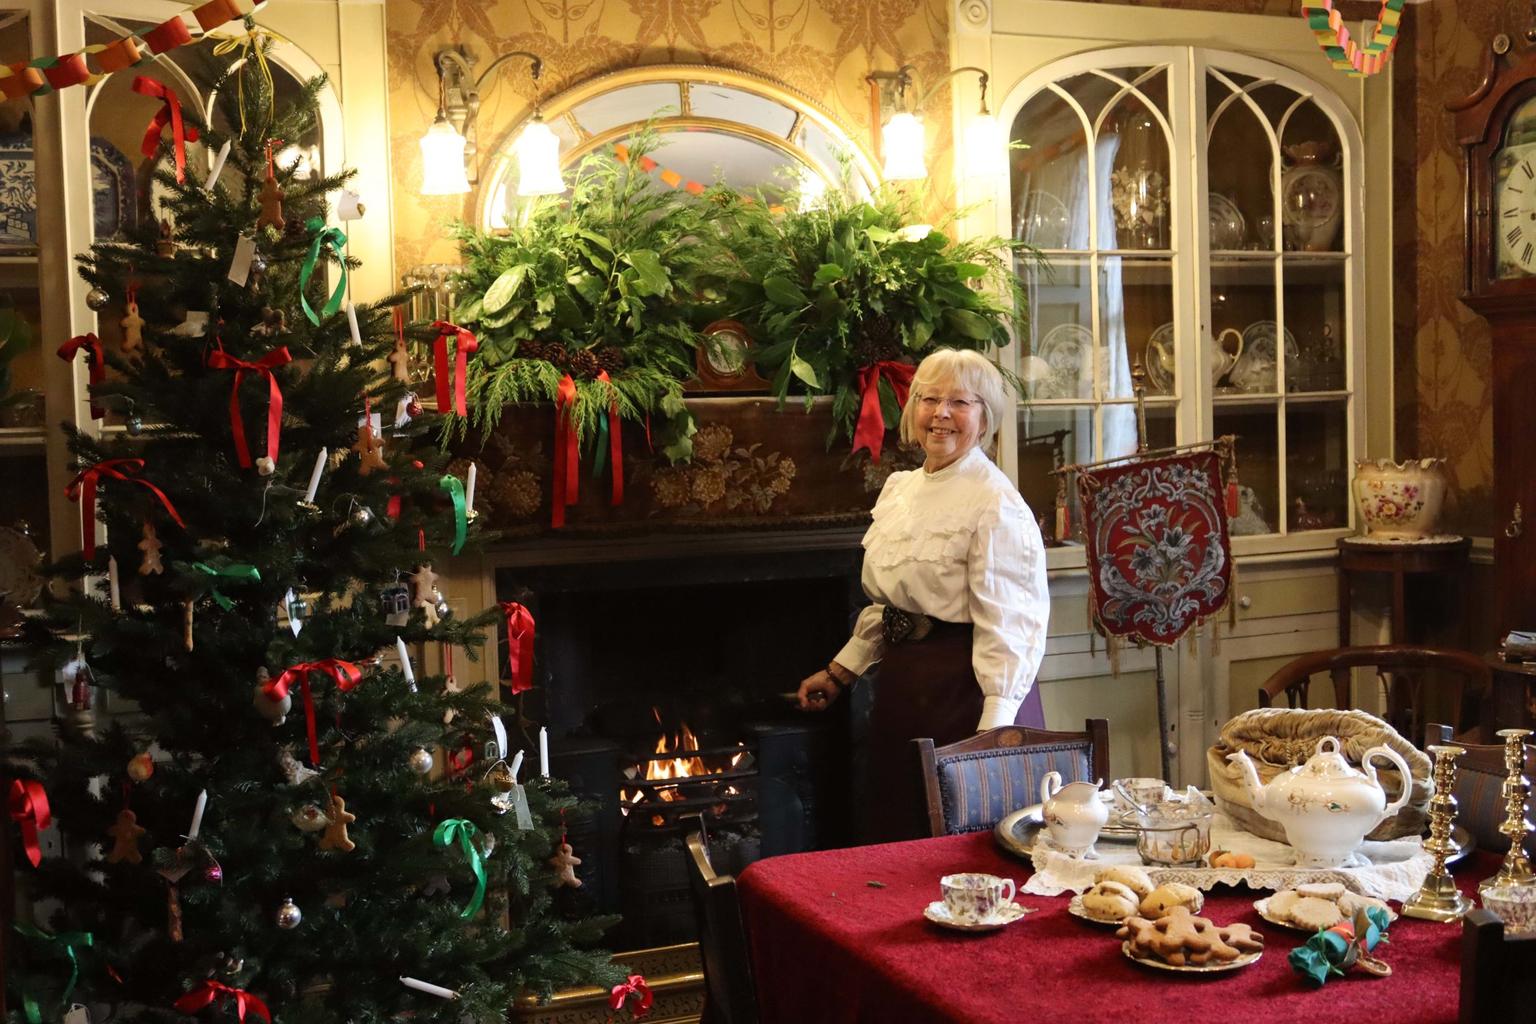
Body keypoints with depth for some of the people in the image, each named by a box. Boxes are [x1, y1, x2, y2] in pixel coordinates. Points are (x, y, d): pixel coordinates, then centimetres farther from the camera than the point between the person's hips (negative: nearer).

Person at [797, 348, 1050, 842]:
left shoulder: (995, 504, -15)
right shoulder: (899, 488, 10)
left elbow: (1008, 627, -19)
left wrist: (992, 736, -25)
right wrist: (840, 672, 20)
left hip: (964, 690, -8)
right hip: (902, 686, 8)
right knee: (896, 837, 15)